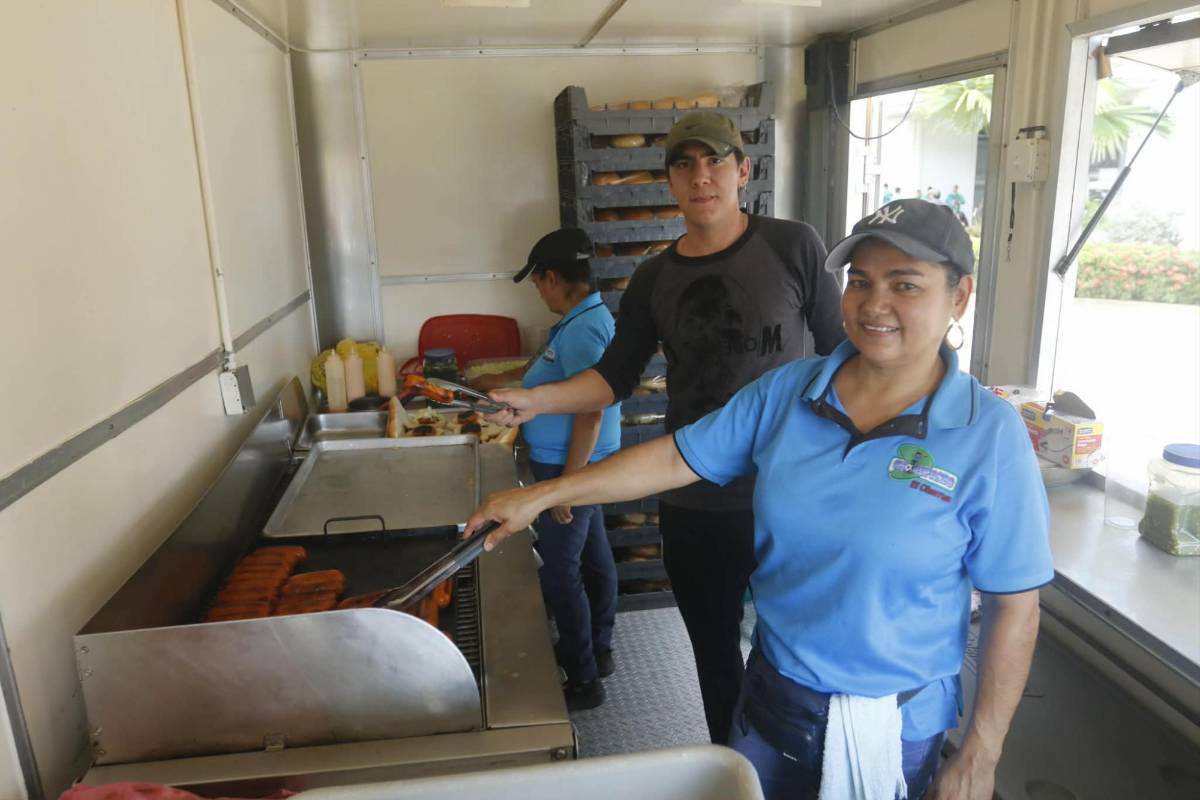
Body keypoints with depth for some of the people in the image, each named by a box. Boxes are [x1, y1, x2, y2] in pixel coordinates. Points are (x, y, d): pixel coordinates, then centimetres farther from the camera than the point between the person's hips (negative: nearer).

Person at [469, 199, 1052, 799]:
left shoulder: (989, 435, -16)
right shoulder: (785, 392, -7)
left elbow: (1013, 606, -11)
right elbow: (678, 458, -3)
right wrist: (540, 496, -6)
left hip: (892, 727, -3)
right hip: (769, 698, 4)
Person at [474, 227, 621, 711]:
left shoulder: (582, 330, -23)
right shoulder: (582, 320, 10)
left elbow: (591, 412, -28)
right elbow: (545, 368, 27)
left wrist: (566, 484, -25)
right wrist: (496, 381, 39)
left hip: (572, 468, -10)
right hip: (584, 466, 10)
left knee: (560, 571, -1)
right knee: (594, 559, 19)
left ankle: (583, 680, 11)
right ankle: (597, 652, 35)